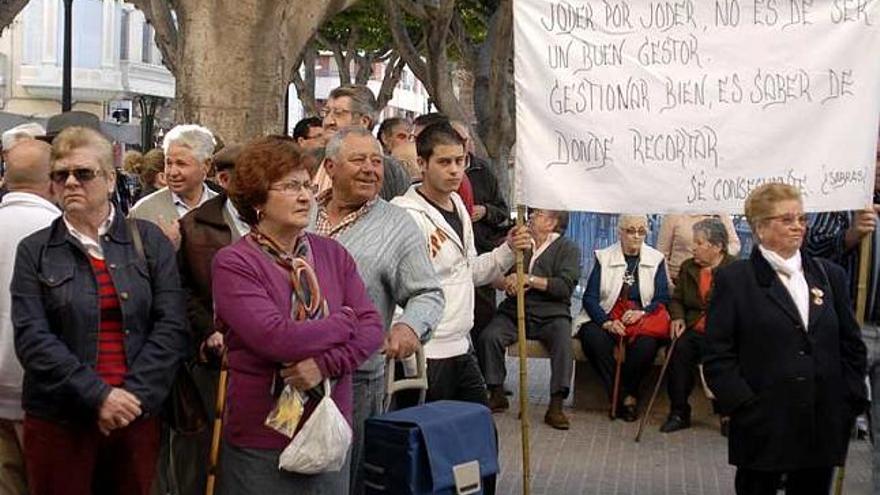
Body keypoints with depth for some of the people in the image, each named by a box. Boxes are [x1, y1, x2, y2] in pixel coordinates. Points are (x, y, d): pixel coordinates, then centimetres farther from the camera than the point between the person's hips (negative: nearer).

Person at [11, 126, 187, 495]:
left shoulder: (149, 241, 5)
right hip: (58, 421, 0)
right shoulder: (34, 251, 3)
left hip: (138, 416, 1)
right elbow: (31, 337, -7)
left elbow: (171, 325, -1)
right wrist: (97, 396, -16)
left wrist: (135, 395, -12)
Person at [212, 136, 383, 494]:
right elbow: (276, 338, -22)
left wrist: (326, 364, -19)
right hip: (261, 443, -4)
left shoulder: (333, 254, 6)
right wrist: (345, 323, -8)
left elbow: (372, 327, -1)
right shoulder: (233, 263, -10)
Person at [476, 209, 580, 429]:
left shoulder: (568, 248, 6)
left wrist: (528, 280, -13)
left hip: (550, 314, -3)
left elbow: (565, 286, -9)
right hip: (514, 311, 3)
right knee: (488, 336, -24)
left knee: (563, 341, -32)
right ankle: (497, 394, -8)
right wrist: (508, 283, -13)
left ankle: (556, 405, -27)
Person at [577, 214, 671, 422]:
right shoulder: (604, 257, 8)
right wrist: (607, 322, -19)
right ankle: (624, 397, -24)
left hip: (643, 320, 0)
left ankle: (627, 393, -13)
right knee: (592, 336, -33)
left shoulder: (656, 259, 10)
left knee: (647, 343, -35)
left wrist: (641, 313, -17)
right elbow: (590, 298, 0)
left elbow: (663, 299, 4)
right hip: (607, 317, 0)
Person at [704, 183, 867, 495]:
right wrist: (746, 407, -13)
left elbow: (852, 346, 15)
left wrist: (850, 402, 6)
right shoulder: (733, 279, -2)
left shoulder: (830, 275, 12)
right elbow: (717, 357, -6)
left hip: (823, 429, 4)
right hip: (763, 429, -4)